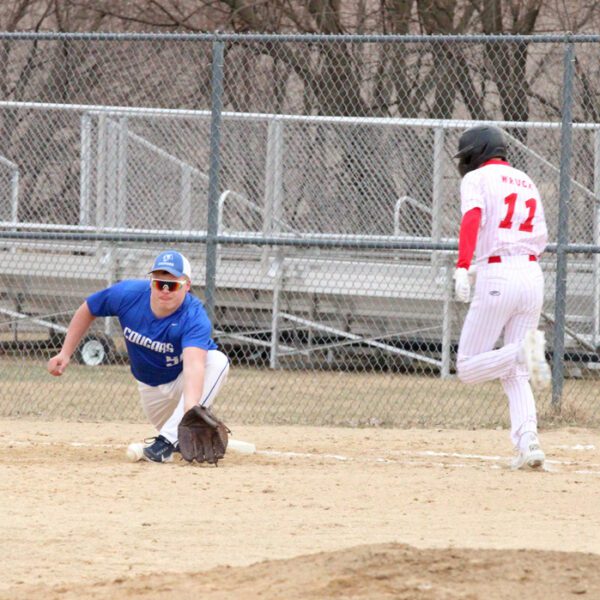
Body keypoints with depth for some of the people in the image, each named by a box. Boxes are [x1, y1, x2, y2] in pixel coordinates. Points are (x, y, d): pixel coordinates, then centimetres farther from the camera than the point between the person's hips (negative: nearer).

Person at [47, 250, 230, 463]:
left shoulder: (194, 317, -37)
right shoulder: (127, 294, -24)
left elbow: (194, 365, -54)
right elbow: (87, 310, -4)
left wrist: (190, 408, -71)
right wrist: (65, 353, -6)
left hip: (186, 382, -5)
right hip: (151, 387, 5)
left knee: (217, 362, -35)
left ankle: (168, 439, -32)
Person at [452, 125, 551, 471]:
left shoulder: (477, 178, 1)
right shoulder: (527, 183, 20)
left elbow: (472, 218, -17)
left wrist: (463, 267, -28)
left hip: (496, 277, -6)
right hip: (533, 274, 6)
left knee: (469, 368, 0)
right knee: (515, 375, 7)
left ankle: (525, 351, -26)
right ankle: (527, 443, -13)